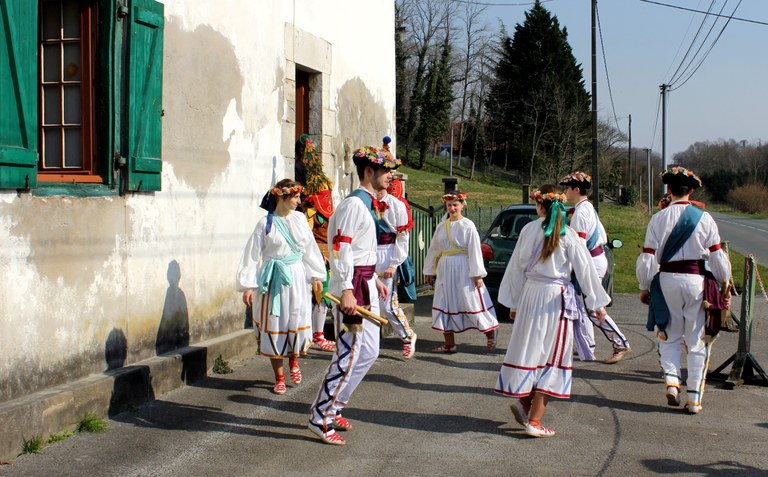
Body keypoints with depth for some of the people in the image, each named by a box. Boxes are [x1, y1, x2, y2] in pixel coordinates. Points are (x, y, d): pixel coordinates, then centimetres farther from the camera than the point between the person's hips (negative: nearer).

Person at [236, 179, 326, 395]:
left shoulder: (299, 219, 5)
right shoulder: (265, 223, -5)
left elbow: (310, 248, 14)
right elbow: (252, 255, -4)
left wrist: (316, 276, 15)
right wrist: (247, 286, -9)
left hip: (297, 277, 3)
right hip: (273, 279, -3)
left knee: (298, 321, 1)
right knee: (274, 325, 3)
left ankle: (293, 360, 32)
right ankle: (279, 376, 16)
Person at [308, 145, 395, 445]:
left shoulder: (368, 204, 16)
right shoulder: (353, 205, -15)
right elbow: (341, 248, -21)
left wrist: (374, 279, 23)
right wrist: (347, 290, -26)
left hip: (366, 284, 10)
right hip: (352, 285, -10)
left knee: (369, 352, 13)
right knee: (349, 355, -8)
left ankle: (333, 408, 22)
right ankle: (320, 418, 1)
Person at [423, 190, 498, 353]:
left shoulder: (467, 226, -8)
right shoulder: (441, 226, 9)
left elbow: (475, 251, -11)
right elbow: (434, 249, 14)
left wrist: (477, 274, -14)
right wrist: (430, 271, 16)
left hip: (463, 269, -6)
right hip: (445, 269, 6)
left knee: (471, 302, -2)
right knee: (445, 304, 6)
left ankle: (490, 333, 19)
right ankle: (449, 343, 14)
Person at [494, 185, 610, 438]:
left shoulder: (528, 230, 1)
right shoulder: (567, 234, -6)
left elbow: (516, 267, 8)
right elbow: (585, 269, -4)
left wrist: (513, 303, 19)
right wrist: (598, 304, 6)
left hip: (530, 294, 3)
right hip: (556, 297, -3)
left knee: (531, 348, 17)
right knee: (551, 356, 2)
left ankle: (523, 400, 6)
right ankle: (534, 420, 0)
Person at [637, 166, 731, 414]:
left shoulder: (658, 219, -3)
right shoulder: (704, 218, -4)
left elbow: (648, 258, -3)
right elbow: (718, 257, -1)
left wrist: (645, 287, 9)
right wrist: (725, 287, 10)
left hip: (667, 279, 1)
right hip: (697, 280, 0)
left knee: (670, 336, 16)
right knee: (697, 341, 7)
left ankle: (671, 378, -4)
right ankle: (694, 397, 8)